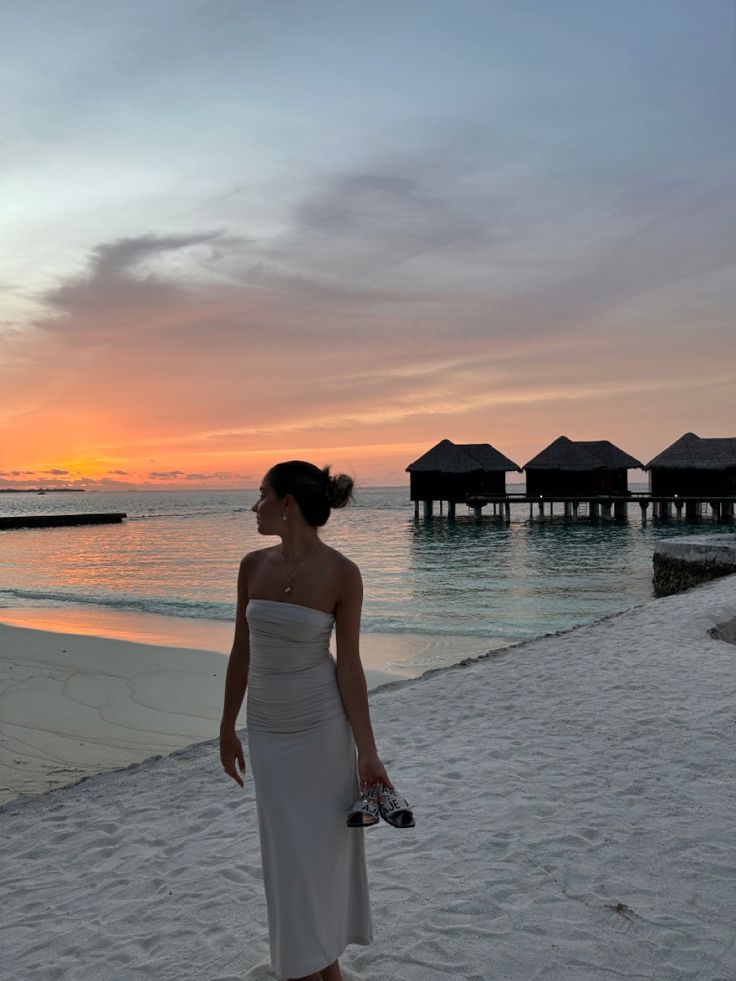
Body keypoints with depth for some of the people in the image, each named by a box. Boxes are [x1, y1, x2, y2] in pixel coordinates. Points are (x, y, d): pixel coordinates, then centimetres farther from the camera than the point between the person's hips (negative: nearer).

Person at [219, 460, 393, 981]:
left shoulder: (341, 573, -13)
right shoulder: (254, 565, -1)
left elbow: (350, 666, -10)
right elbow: (241, 652, 6)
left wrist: (367, 753, -11)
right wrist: (228, 728, 11)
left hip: (320, 727, -4)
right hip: (266, 729, 4)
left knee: (325, 843, 10)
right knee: (287, 850, 13)